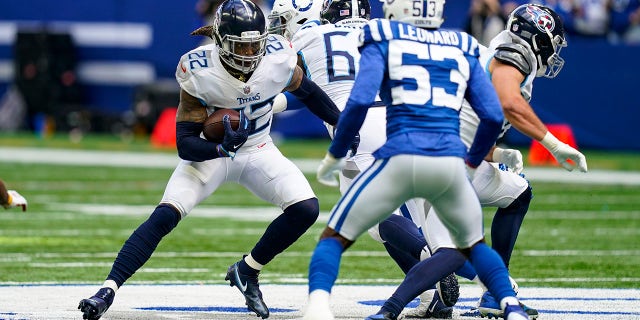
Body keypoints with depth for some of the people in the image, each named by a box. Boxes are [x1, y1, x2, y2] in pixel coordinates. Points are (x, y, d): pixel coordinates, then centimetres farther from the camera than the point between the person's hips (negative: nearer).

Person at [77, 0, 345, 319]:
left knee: (306, 209, -17)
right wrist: (222, 147, -44)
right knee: (165, 215, -22)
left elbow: (306, 90, 4)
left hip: (257, 151, 3)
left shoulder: (277, 59, -20)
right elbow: (185, 144, -25)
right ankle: (108, 290, -21)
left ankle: (247, 271, 4)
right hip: (210, 151, -3)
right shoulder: (199, 72, -27)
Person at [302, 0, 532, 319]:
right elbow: (493, 116, 14)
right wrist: (471, 162, 29)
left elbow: (359, 102, -5)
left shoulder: (383, 41, 9)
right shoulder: (463, 49, 19)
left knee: (334, 237, 9)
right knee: (473, 244, 28)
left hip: (400, 159, -3)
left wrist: (334, 156, 7)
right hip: (450, 164, 3)